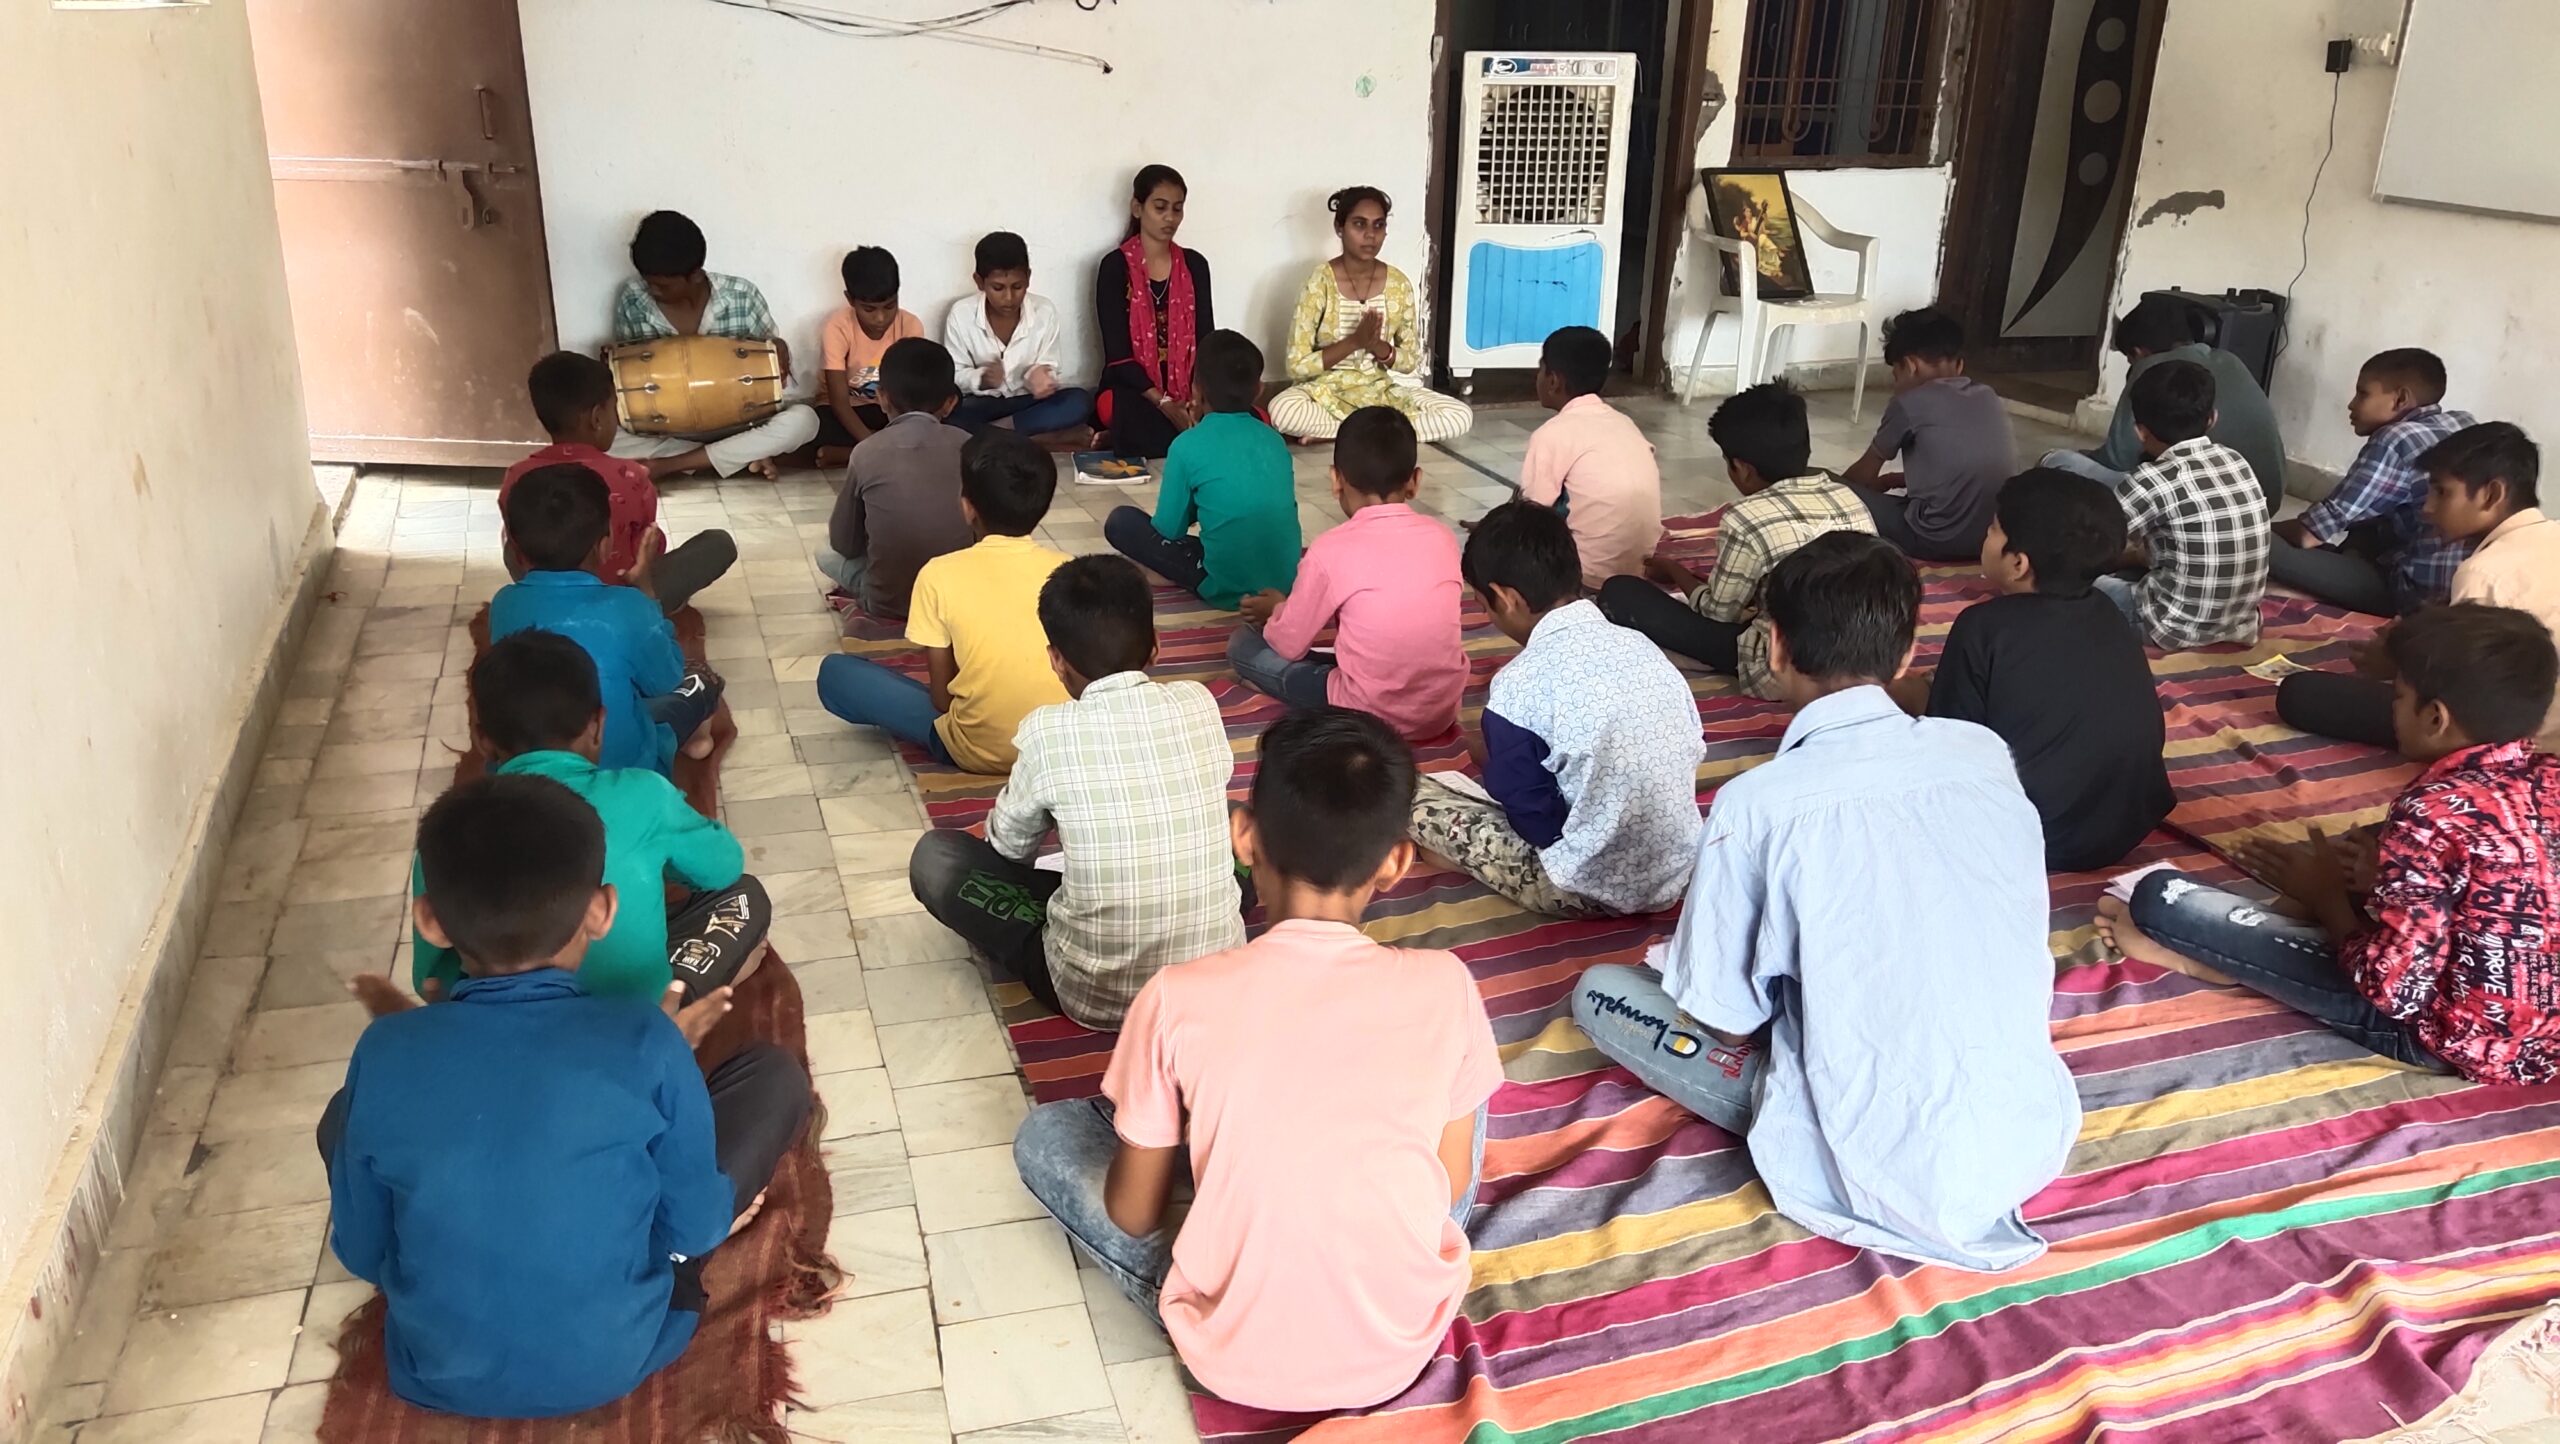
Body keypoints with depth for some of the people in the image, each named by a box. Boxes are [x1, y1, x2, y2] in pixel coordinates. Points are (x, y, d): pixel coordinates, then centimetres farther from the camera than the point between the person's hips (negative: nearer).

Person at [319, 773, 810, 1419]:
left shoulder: (385, 1055, -13)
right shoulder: (645, 1042, -19)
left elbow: (360, 1253, 0)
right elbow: (698, 1226, -7)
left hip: (439, 1374, 2)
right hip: (613, 1360, -2)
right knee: (775, 1076, 5)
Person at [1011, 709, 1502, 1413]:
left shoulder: (1179, 998, -17)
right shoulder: (1443, 987, -13)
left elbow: (1133, 1214, -5)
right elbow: (1454, 1190, 1)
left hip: (1237, 1360, -1)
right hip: (1403, 1347, 2)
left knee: (1045, 1134, 15)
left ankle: (1210, 1303, 5)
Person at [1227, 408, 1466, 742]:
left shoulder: (1330, 550, -13)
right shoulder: (1443, 538, 1)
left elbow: (1290, 645, -2)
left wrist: (1275, 611, 22)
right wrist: (1290, 607, 25)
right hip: (1444, 711, 6)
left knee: (1243, 644, 9)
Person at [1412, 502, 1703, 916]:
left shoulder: (1520, 684, -17)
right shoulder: (1641, 645, 2)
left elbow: (1538, 823, -15)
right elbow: (1692, 753, 12)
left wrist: (1495, 767, 8)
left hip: (1593, 889, -7)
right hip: (1678, 873, 7)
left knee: (1417, 795, 4)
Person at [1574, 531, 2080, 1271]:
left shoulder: (1758, 803, -15)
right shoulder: (1986, 752, 0)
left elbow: (1726, 1018, -7)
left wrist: (1683, 959, 17)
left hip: (1887, 1183, -5)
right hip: (2036, 1140, 6)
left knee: (1600, 990, 7)